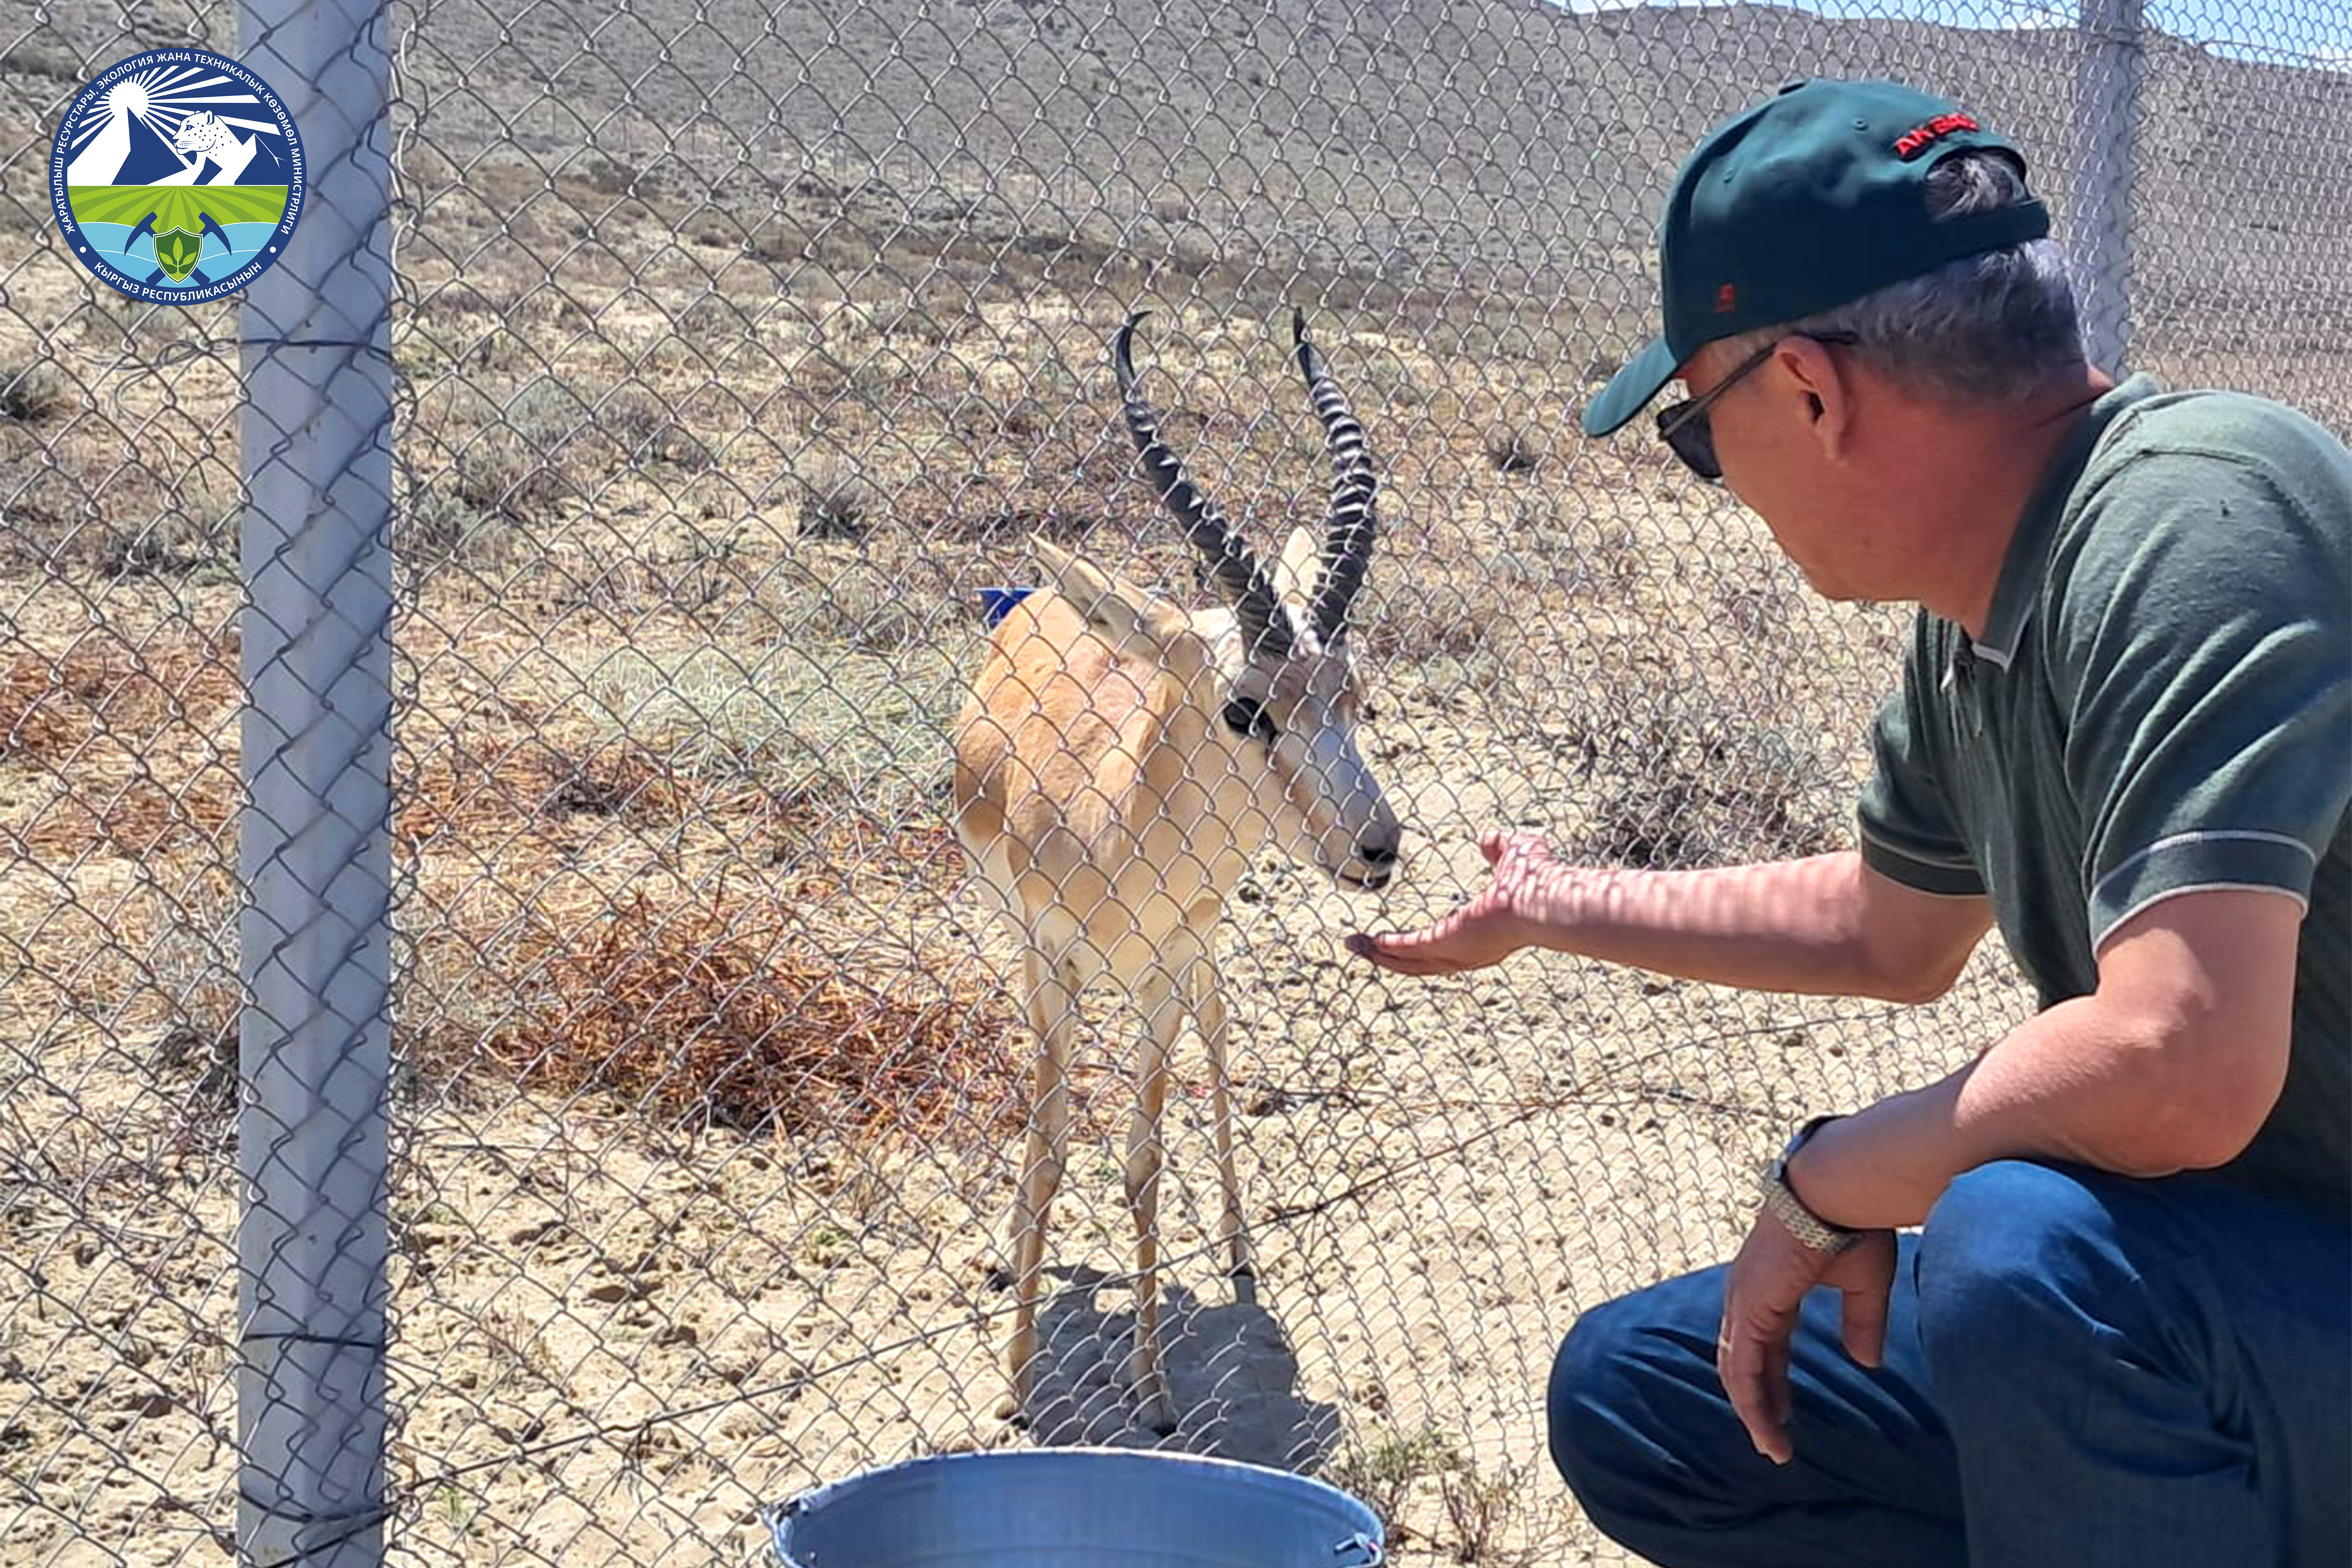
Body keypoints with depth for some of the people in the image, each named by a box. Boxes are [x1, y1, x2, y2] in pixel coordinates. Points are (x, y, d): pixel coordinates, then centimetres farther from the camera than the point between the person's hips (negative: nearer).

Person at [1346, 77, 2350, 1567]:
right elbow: (1892, 931, 21)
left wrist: (1825, 1183, -18)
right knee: (1631, 1395, 10)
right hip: (2184, 1315, 9)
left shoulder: (2191, 522, -25)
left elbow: (2179, 1065, -35)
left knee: (2024, 1239, -38)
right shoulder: (1970, 624, 3)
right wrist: (1553, 905, 29)